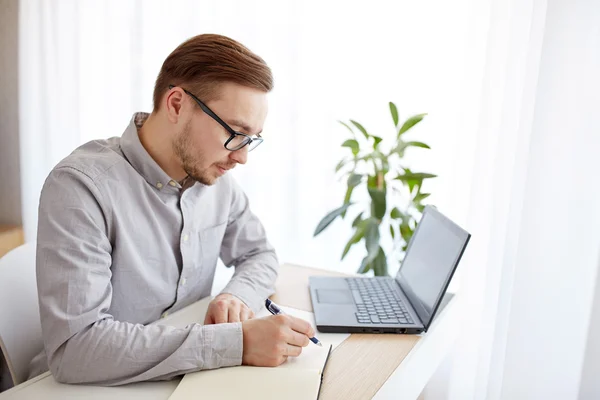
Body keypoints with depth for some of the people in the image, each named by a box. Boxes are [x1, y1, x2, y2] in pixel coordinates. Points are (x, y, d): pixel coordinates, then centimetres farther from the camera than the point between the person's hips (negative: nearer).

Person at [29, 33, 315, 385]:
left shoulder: (215, 175, -3)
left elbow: (259, 254, 8)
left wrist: (238, 296, -12)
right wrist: (235, 343, -30)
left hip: (188, 377, 4)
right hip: (100, 386, -4)